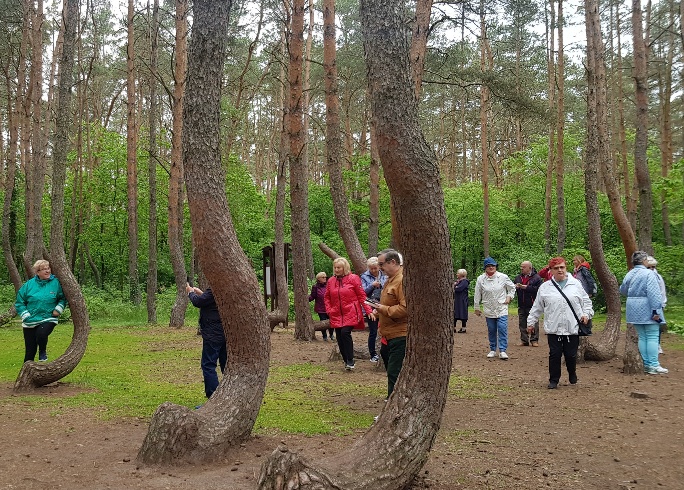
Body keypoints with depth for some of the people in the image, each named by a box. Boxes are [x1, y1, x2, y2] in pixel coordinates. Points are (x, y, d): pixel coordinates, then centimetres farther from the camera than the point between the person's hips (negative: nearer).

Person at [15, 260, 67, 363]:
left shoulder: (56, 283, -4)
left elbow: (63, 298, 8)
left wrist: (58, 309, -6)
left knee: (41, 333, -33)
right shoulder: (29, 284, -1)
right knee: (30, 350, 5)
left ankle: (43, 352, -1)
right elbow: (19, 301, 6)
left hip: (48, 319, -2)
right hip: (30, 321, 2)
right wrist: (25, 314, -4)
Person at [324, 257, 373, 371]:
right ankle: (346, 361, 20)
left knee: (345, 332, -22)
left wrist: (368, 311, -8)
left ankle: (350, 361, -11)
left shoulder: (353, 278, -4)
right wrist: (329, 310, 3)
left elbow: (362, 296, -4)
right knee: (340, 338, 4)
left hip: (351, 314, -5)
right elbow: (327, 297, 18)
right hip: (337, 315, 5)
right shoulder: (331, 281, 9)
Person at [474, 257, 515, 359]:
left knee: (502, 329, -10)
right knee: (491, 331, 8)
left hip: (502, 309, -1)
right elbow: (477, 294, 7)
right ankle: (492, 350, 20)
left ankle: (502, 351, -7)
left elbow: (512, 287, 14)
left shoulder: (503, 277, -3)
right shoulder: (480, 279, -1)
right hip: (488, 310, 1)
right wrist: (477, 308, 10)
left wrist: (509, 297, 2)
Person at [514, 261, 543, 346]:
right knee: (522, 324, 9)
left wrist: (525, 287, -18)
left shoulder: (536, 278, -6)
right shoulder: (518, 277, 12)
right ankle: (524, 340, 18)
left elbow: (538, 289, -19)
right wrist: (515, 287, -12)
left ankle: (534, 340, 9)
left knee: (534, 323, 1)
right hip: (521, 305, 5)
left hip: (532, 305, -5)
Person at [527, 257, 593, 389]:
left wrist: (586, 314, 0)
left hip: (572, 328, 0)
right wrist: (531, 322, 11)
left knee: (571, 355, 6)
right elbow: (537, 307, 11)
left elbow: (586, 301, 14)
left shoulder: (576, 284, 6)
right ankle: (553, 380, 14)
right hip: (553, 329, 0)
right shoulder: (545, 287, 5)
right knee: (555, 355, 0)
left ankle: (572, 375, 33)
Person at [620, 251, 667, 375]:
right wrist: (656, 311, -19)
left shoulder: (629, 275, 8)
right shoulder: (648, 274, -13)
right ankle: (653, 365, -2)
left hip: (634, 311, 7)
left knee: (642, 337, 12)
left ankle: (646, 364, 15)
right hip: (647, 309, -7)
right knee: (652, 337, -2)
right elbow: (654, 294, -20)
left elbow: (623, 290, 22)